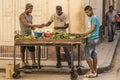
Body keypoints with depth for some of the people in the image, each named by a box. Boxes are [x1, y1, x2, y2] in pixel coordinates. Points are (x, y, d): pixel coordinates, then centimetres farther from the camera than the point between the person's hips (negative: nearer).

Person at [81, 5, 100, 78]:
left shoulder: (94, 18, -15)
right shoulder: (92, 18, 16)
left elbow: (92, 29, -21)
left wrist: (85, 34, -22)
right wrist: (84, 34, 8)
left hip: (92, 39, -10)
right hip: (94, 39, 10)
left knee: (87, 55, -6)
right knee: (93, 55, 12)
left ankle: (93, 72, -1)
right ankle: (95, 72, 18)